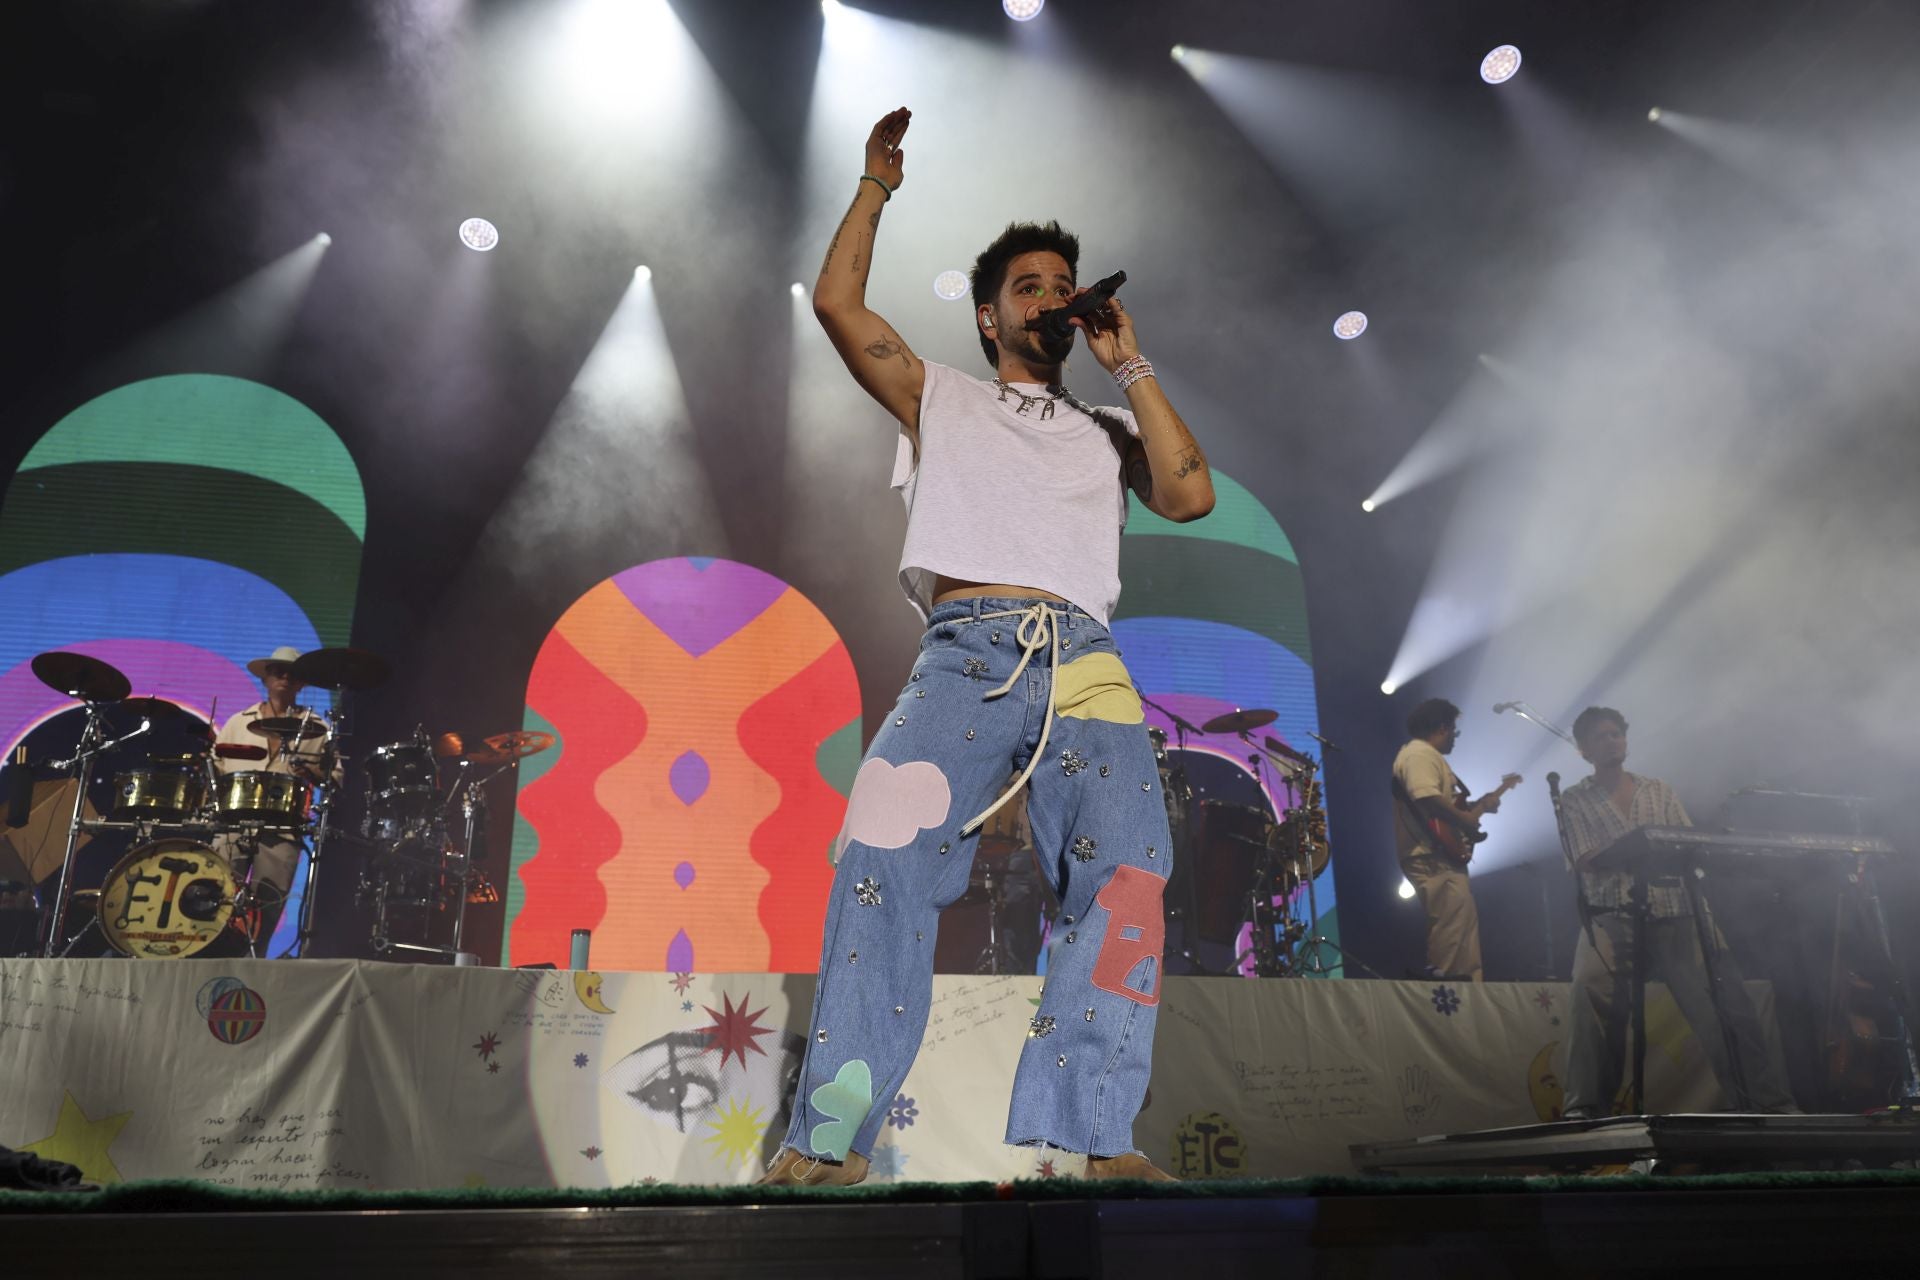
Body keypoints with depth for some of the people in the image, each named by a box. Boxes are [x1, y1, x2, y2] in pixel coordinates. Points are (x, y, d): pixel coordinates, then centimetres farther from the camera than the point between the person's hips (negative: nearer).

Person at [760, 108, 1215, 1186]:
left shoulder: (1105, 431, 31)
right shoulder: (941, 401, 27)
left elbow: (1191, 494, 13)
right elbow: (838, 301, 19)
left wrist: (1131, 365, 18)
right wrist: (878, 183, 28)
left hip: (1085, 659, 2)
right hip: (965, 656, -2)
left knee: (1127, 875, -21)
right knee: (884, 858, -24)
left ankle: (1099, 1137, -21)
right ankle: (830, 1136, -21)